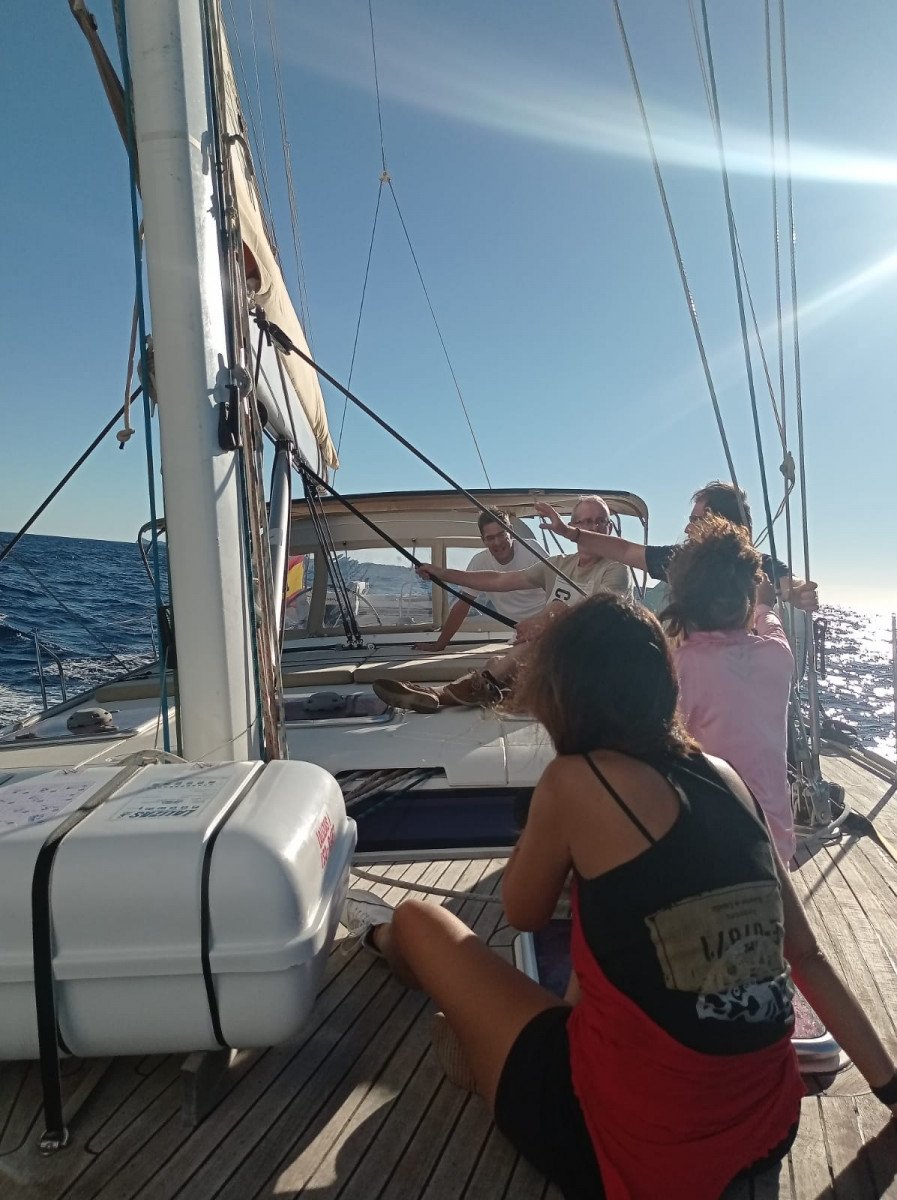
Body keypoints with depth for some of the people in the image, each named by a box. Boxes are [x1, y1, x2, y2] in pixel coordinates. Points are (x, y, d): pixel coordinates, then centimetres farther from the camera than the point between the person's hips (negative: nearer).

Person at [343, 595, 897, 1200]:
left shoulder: (575, 779, -17)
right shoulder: (723, 777, 0)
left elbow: (523, 913, 1)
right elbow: (807, 956, 6)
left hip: (636, 1148, -6)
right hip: (766, 1129, 6)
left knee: (419, 920, 12)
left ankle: (387, 940, 47)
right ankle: (484, 1039, 39)